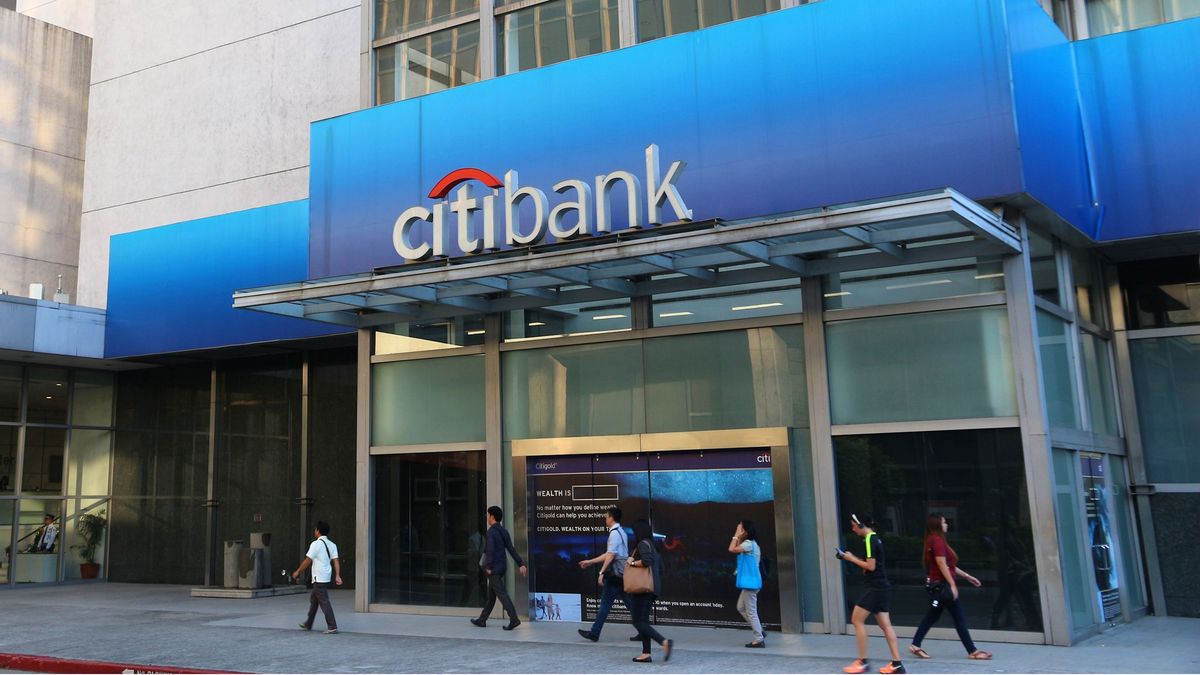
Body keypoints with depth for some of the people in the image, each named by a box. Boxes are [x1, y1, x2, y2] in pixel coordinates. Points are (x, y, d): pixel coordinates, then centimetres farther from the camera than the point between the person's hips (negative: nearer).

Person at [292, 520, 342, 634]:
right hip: (327, 577, 9)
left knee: (324, 602, -8)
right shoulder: (332, 545, 10)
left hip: (319, 578, -9)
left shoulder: (316, 544, -12)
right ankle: (308, 624, 31)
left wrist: (298, 572, 1)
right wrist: (337, 576, -6)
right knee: (313, 599, 21)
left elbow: (308, 561, -11)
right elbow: (336, 561, 1)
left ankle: (332, 627, -11)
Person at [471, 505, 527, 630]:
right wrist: (521, 564, 5)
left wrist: (488, 567, -18)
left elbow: (490, 550, -23)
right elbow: (511, 549, 8)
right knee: (491, 595, 15)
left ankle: (514, 619, -14)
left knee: (501, 593, -9)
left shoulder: (491, 531, -15)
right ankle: (482, 620, 24)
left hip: (494, 568, -9)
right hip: (501, 567, 9)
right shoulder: (503, 531, 11)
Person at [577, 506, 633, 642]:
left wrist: (602, 572, -21)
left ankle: (594, 633, 5)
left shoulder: (614, 533, -14)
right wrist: (590, 561, 22)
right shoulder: (621, 531, 16)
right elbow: (609, 554, 20)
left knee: (605, 604, -2)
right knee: (629, 603, 9)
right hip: (623, 574, 9)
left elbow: (610, 555, -21)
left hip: (615, 574, -9)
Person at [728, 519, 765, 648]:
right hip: (749, 582, 10)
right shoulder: (751, 544, 15)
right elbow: (738, 550, 23)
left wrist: (736, 535, -12)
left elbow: (732, 549, -21)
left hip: (750, 583, -10)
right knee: (741, 608, 19)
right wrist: (738, 537, 14)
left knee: (751, 611, -4)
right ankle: (759, 631, 20)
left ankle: (759, 639, 0)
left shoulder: (749, 543, -16)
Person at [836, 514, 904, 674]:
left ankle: (862, 662, 2)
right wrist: (850, 557, 10)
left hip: (876, 588, -10)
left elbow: (870, 566, -19)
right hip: (882, 587, 10)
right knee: (885, 625, 8)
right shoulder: (875, 539, 15)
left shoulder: (869, 540, -15)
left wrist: (852, 559, -10)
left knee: (857, 620, -2)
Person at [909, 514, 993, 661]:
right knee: (959, 618, -2)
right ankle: (972, 651, 4)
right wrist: (952, 585, -21)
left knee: (932, 616, 12)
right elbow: (942, 564, -21)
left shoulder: (935, 540, 15)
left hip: (937, 585, 10)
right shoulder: (937, 540, -16)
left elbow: (949, 565, 20)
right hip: (942, 585, -10)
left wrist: (967, 576, 22)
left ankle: (915, 645, 12)